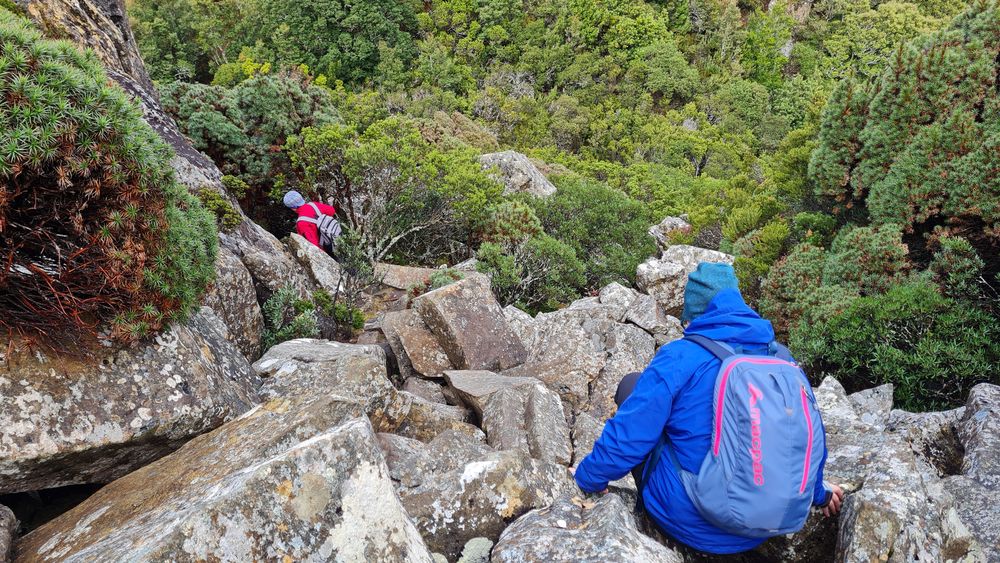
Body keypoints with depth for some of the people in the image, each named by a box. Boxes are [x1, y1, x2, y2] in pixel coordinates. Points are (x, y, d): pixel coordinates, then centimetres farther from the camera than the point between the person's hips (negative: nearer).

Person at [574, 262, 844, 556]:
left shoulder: (679, 358, -18)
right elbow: (811, 435, 13)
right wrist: (818, 492, 32)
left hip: (691, 526, -6)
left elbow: (626, 438, -16)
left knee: (632, 386, 8)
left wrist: (588, 478, 3)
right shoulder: (784, 359, 0)